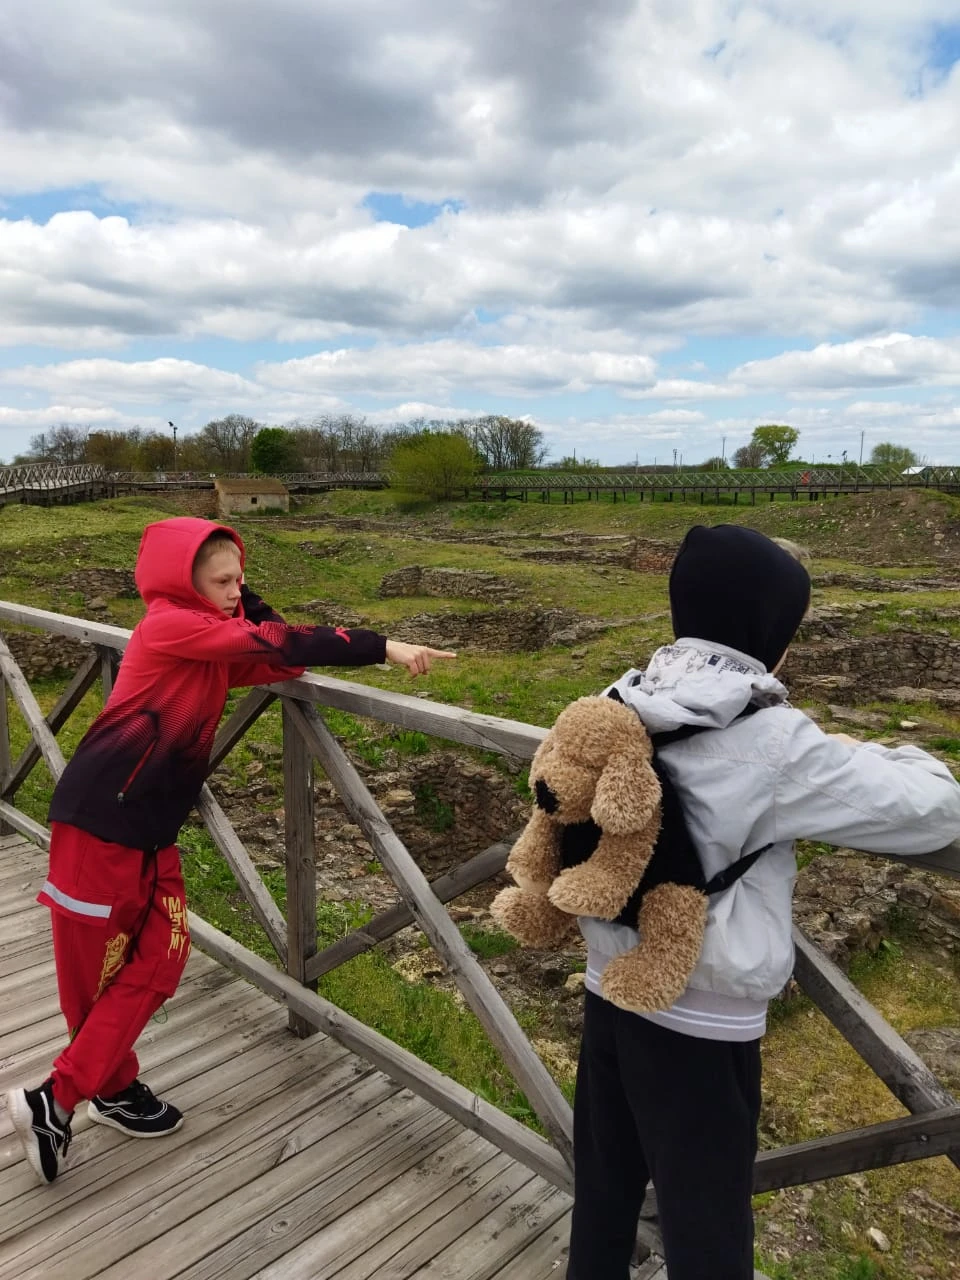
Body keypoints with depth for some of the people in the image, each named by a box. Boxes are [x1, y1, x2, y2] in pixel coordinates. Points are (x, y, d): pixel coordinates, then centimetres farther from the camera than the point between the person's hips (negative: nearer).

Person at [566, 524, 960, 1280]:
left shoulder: (623, 708, -5)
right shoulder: (771, 743, -22)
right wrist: (890, 758, 8)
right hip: (702, 1020, -5)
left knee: (605, 1181, 25)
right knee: (706, 1218, 17)